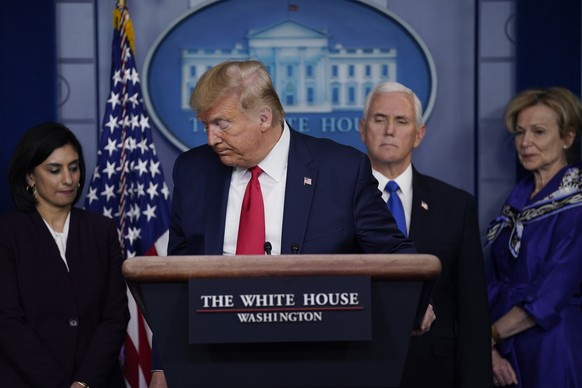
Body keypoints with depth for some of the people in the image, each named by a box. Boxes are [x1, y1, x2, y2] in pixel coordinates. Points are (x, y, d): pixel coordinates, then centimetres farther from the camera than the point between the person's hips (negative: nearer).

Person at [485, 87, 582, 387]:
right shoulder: (519, 199, 8)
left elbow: (550, 298, -17)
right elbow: (496, 282, 6)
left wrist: (488, 335, -10)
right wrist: (486, 348, -7)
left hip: (554, 350, -6)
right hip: (505, 352, 6)